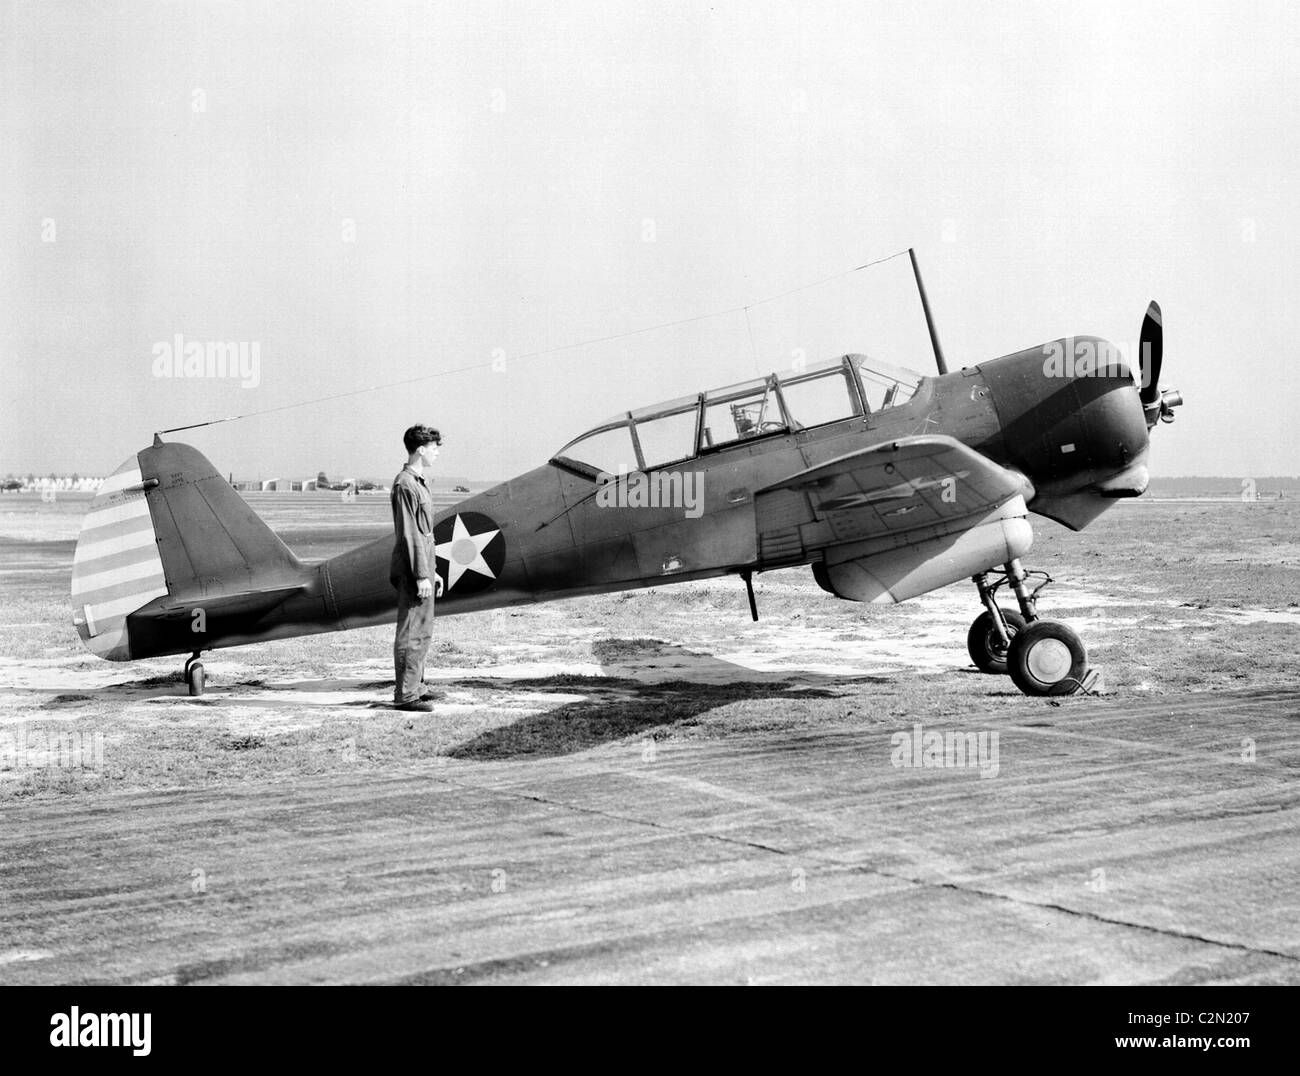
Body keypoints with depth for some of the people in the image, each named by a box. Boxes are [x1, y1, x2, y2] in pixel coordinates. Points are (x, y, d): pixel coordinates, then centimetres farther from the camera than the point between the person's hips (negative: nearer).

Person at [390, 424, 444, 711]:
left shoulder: (418, 483, 17)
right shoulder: (405, 485, -14)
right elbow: (409, 534, -19)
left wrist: (432, 571, 22)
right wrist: (421, 575, -20)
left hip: (422, 570, 10)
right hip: (411, 571, -10)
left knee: (422, 633, 15)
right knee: (411, 633, -7)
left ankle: (414, 687, 22)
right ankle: (405, 695, -4)